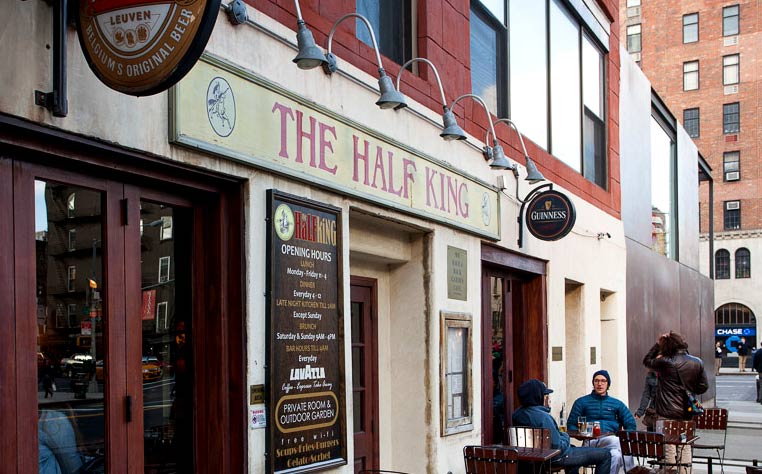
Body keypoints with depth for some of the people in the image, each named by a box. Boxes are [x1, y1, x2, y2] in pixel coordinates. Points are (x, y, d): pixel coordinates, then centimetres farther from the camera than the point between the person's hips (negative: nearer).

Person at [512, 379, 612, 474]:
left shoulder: (518, 414, -2)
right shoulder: (543, 417, -30)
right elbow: (558, 447, -28)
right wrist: (565, 436, -8)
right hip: (556, 457, -10)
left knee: (573, 448, 42)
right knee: (605, 455, -3)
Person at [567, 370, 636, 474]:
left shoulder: (617, 404, 22)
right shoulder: (581, 402, 15)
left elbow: (631, 425, 17)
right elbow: (571, 426, 10)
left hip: (613, 440, 2)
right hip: (591, 442, -2)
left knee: (617, 455, -36)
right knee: (617, 441, -35)